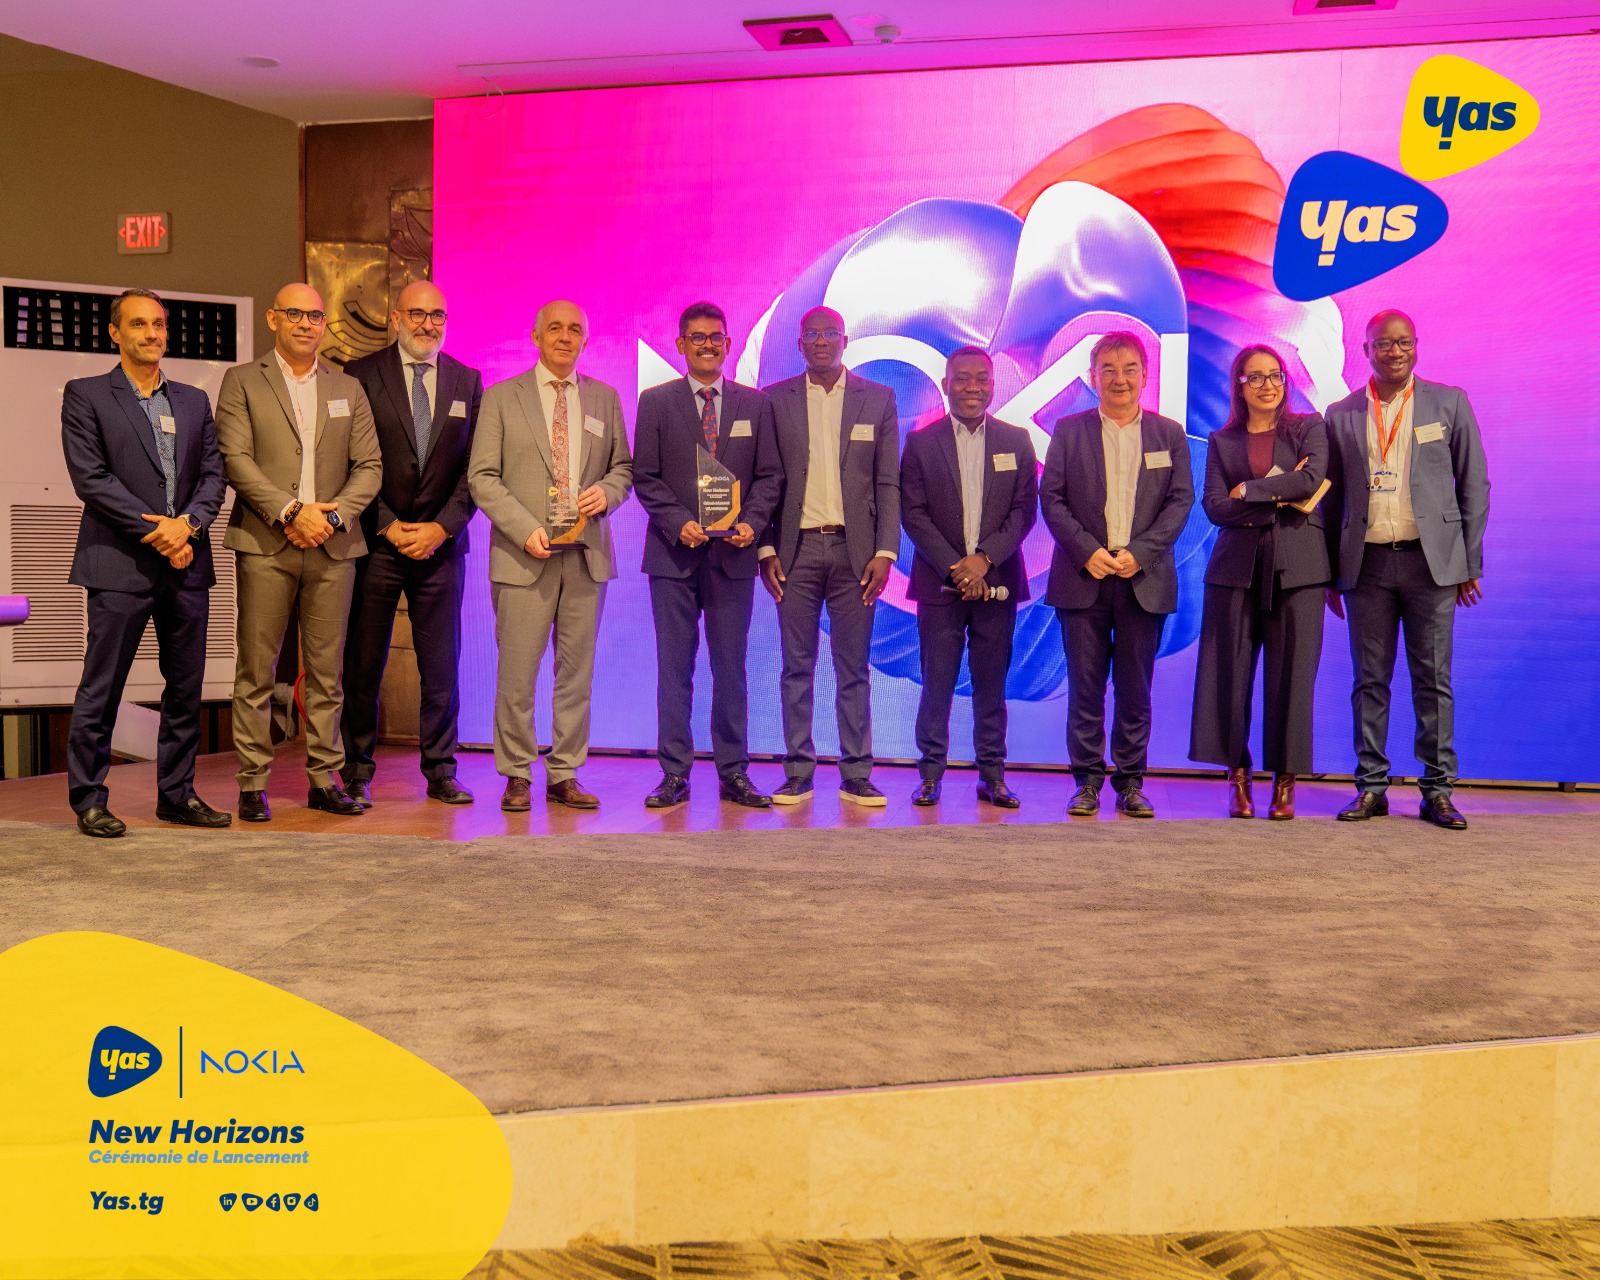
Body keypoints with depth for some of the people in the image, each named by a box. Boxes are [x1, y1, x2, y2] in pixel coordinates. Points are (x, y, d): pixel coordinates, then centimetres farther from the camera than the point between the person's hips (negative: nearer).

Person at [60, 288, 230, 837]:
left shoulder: (194, 401, 17)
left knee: (186, 687, 7)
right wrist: (153, 531, -13)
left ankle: (177, 794, 17)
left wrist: (188, 523, -9)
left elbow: (213, 473, 10)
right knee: (101, 689, -1)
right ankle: (88, 800, 8)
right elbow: (90, 477, -7)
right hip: (120, 563, -4)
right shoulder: (85, 395, 3)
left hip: (186, 563, 5)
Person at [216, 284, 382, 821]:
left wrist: (334, 516, -7)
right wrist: (290, 512, -14)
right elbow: (235, 459, -4)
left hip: (333, 545, 3)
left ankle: (325, 780, 12)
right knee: (256, 671, -1)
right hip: (266, 544, -2)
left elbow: (369, 466, 10)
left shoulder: (348, 389, 17)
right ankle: (253, 784, 6)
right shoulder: (242, 381, 7)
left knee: (326, 672, 5)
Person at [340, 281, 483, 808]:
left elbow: (475, 467, 5)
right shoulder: (361, 374, 2)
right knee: (363, 664, 3)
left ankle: (440, 772, 14)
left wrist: (441, 527, -6)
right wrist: (388, 526, -9)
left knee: (442, 665, 4)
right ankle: (357, 774, 14)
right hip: (376, 542, -2)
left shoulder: (468, 381, 10)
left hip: (442, 542, 2)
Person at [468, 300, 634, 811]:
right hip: (524, 555, -3)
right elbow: (482, 476, -1)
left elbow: (622, 466, 18)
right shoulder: (501, 398, 5)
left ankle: (565, 777, 14)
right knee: (517, 673, -2)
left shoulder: (606, 399, 14)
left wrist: (608, 491, -6)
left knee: (577, 672, 6)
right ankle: (517, 777, 10)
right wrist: (525, 529, -13)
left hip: (587, 555, 3)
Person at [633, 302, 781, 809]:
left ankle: (733, 773, 12)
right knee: (674, 667, 2)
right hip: (674, 555, -1)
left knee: (731, 667, 5)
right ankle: (674, 774, 8)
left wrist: (752, 522, -9)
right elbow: (644, 476, 2)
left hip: (733, 553, 1)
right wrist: (678, 522, -12)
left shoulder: (756, 403, 10)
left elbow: (769, 475, 8)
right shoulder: (655, 401, 6)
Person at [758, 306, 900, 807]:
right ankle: (798, 774, 10)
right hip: (796, 549, 0)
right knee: (797, 667, 3)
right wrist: (765, 549, -2)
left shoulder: (878, 398, 8)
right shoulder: (775, 400, 7)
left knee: (854, 668, 3)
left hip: (854, 549, 0)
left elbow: (888, 483, 5)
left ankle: (856, 775, 10)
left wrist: (885, 551, -4)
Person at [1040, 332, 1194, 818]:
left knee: (1136, 689, 4)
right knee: (1085, 686, 1)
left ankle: (1131, 783, 12)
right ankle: (1087, 781, 9)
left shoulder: (1169, 434, 10)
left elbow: (1180, 501, 4)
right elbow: (1051, 498, 2)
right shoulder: (1069, 430, 8)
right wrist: (1087, 551, -11)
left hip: (1144, 579, 1)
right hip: (1083, 577, -1)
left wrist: (1138, 552, -10)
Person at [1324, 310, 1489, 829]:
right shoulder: (1341, 415, 9)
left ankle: (1438, 791, 9)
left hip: (1430, 560, -1)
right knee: (1370, 680, 5)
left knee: (1433, 680, 2)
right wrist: (1331, 572, 7)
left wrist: (1470, 563, 1)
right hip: (1367, 563, 1)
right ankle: (1371, 787, 12)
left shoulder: (1449, 402, 5)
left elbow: (1474, 484, 6)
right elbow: (1332, 497, 11)